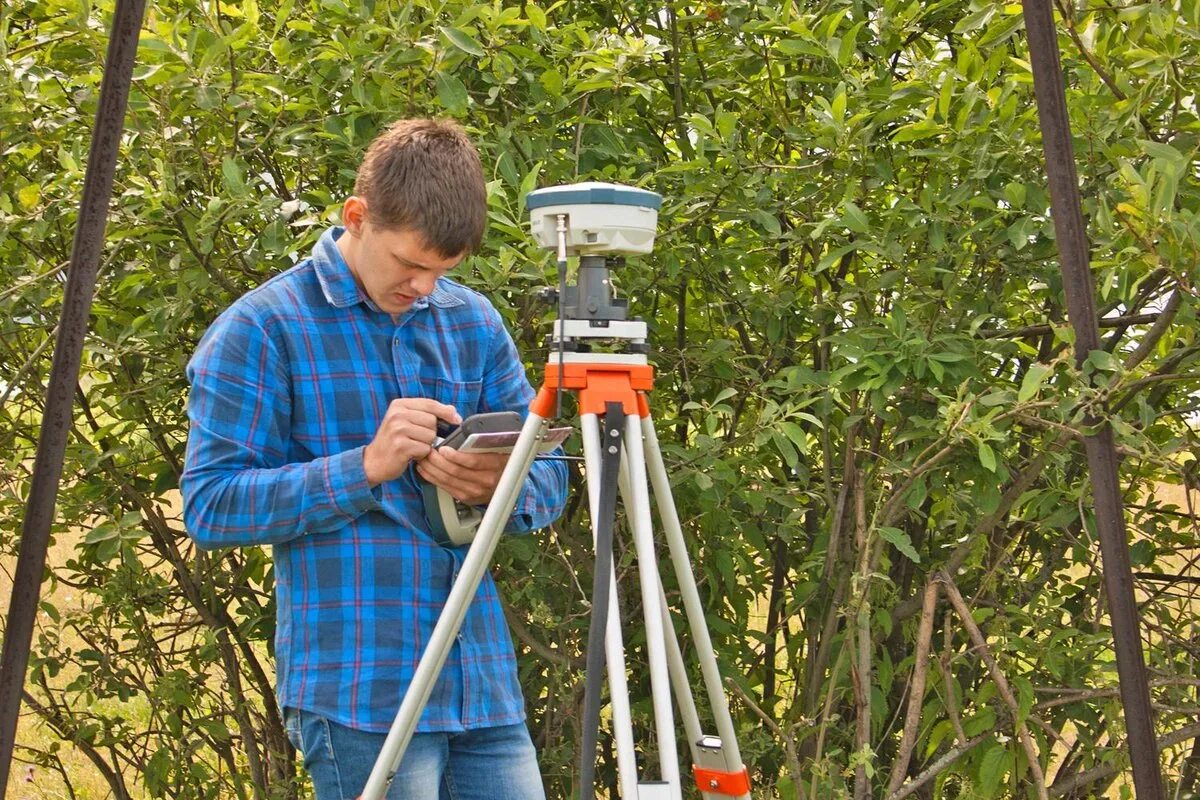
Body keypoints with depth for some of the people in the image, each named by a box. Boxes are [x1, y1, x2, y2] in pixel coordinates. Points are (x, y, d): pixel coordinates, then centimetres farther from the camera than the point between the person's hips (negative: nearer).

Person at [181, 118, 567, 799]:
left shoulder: (475, 323, 13)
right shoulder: (263, 329, -2)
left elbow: (549, 479, 13)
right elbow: (210, 505, -8)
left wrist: (499, 483, -11)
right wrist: (365, 467, -18)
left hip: (486, 684, 5)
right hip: (359, 689, -5)